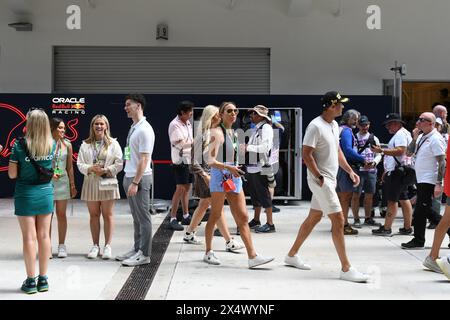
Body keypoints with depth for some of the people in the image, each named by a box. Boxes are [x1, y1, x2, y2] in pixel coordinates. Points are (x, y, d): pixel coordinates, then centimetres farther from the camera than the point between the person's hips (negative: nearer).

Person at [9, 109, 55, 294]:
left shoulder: (20, 145, -13)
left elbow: (12, 174, -9)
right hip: (46, 193, 3)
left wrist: (24, 169, 8)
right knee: (44, 236, 9)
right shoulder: (52, 145, -2)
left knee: (29, 237, 2)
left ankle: (31, 281, 8)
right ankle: (43, 279, 17)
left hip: (25, 195, -3)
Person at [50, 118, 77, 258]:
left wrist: (72, 185, 7)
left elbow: (70, 167, 8)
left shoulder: (67, 144, 5)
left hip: (62, 182, 2)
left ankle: (61, 246, 14)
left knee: (61, 214, 6)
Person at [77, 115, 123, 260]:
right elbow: (80, 164, 2)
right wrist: (91, 168, -16)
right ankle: (95, 245, 17)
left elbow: (119, 164, -3)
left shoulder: (113, 143, 2)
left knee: (108, 214, 1)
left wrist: (106, 170, -16)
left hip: (108, 182, -2)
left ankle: (107, 246, 8)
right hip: (91, 182, 2)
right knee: (94, 215, 8)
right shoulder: (85, 145, 7)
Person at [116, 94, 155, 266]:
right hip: (130, 176, 9)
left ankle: (144, 254, 5)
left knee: (143, 217, -1)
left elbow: (144, 160, -19)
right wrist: (128, 180, 15)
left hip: (139, 178, -9)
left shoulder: (144, 130, -15)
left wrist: (135, 182, -21)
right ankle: (137, 249, 25)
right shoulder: (133, 127, 13)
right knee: (136, 217, 16)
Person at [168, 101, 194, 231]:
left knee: (187, 187, 12)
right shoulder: (174, 125, -13)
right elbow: (180, 143, -18)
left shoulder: (187, 123, 13)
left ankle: (186, 216, 20)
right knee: (180, 188, -10)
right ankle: (173, 219, -6)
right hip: (180, 160, -8)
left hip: (189, 159, 8)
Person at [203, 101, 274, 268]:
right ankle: (209, 253, 20)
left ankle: (252, 256, 0)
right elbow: (211, 161, -19)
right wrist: (229, 168, -32)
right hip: (220, 177, -7)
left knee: (243, 217, 1)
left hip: (234, 177, 7)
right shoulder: (217, 132, -10)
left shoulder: (233, 132, 15)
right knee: (215, 216, 5)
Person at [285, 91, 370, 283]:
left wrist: (350, 171, 13)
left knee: (314, 218, 16)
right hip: (320, 180, -10)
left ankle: (292, 255, 29)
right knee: (338, 220, -9)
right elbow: (306, 155, -19)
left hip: (329, 180, 10)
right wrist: (320, 177, -21)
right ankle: (346, 269, -4)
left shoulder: (334, 125, 12)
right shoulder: (316, 126, -17)